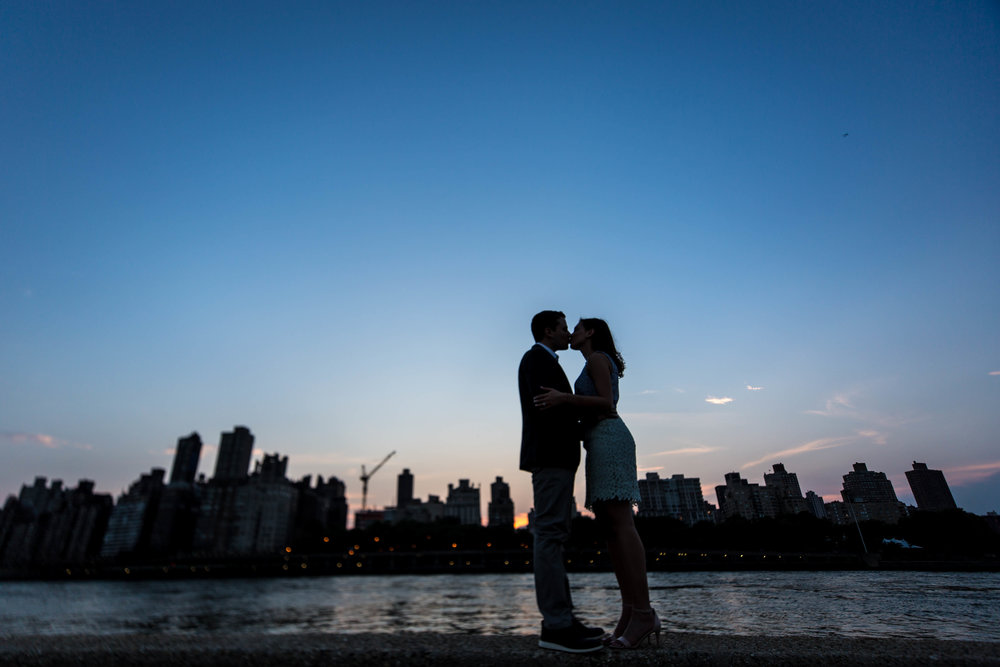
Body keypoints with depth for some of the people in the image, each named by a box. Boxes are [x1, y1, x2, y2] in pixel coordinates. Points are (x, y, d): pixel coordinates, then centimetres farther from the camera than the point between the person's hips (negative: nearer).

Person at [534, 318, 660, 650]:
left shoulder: (597, 357, 1)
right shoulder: (599, 367, 28)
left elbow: (607, 404, -12)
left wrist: (564, 398, -23)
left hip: (609, 439, -10)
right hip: (603, 443, 10)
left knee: (620, 523, -15)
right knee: (609, 526, 1)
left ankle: (643, 612, -15)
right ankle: (630, 611, 0)